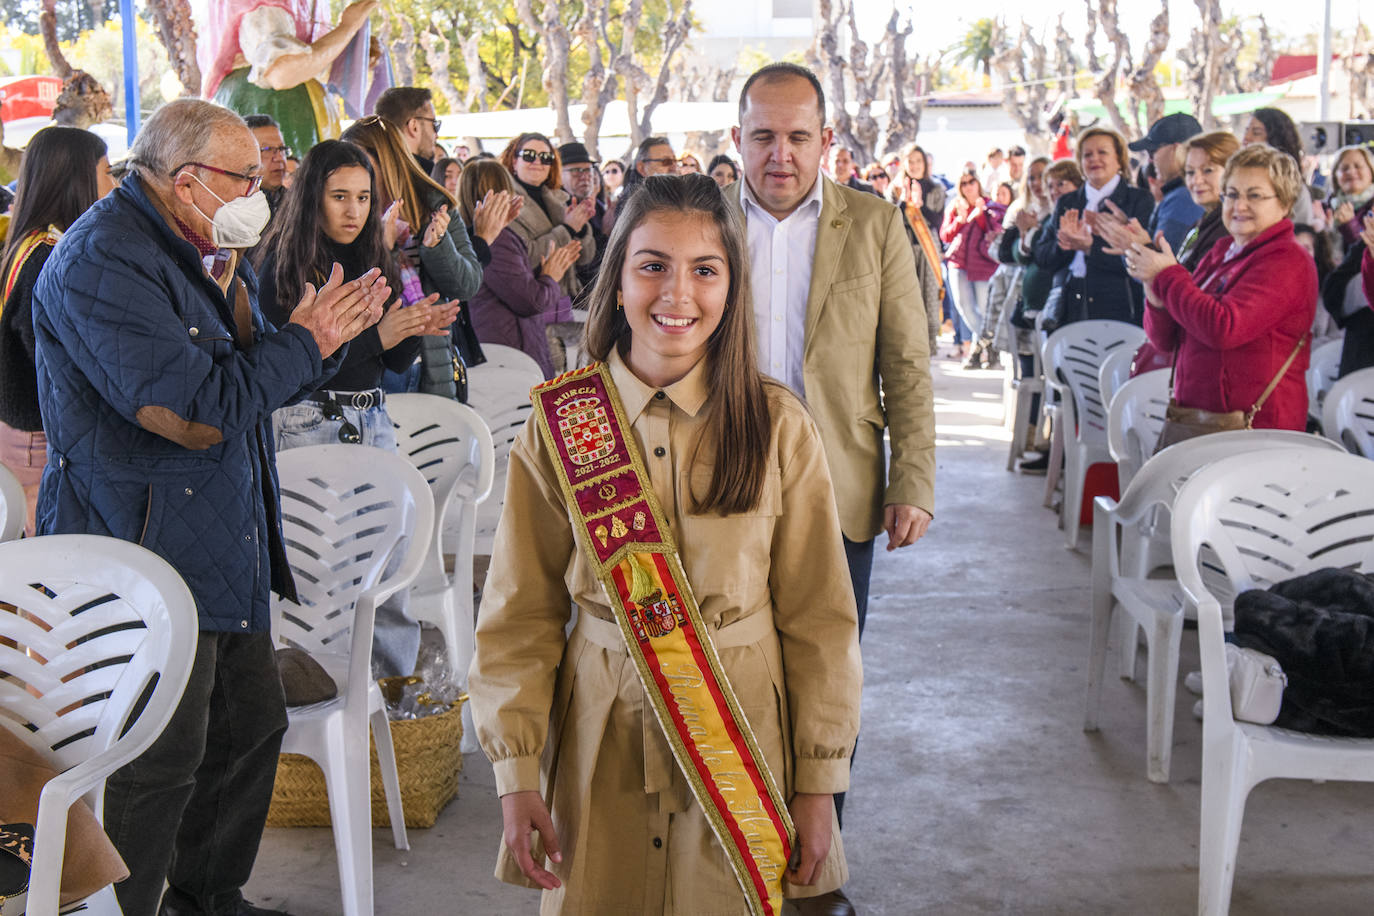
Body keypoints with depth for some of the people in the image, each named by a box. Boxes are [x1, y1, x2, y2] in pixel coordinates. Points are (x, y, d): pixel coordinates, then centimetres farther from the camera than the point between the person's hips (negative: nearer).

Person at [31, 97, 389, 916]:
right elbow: (199, 412, -25)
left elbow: (257, 382, 19)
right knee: (158, 765, -4)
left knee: (252, 725, 18)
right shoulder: (106, 262, -18)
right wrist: (304, 341, -13)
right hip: (145, 555, -10)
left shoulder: (209, 253, 14)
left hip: (224, 550, 10)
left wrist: (325, 335, 0)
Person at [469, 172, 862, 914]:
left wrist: (819, 783, -2)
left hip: (741, 736, 0)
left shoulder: (779, 428, -6)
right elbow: (520, 617, 0)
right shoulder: (559, 423, -5)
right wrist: (517, 773, -5)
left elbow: (818, 619, -1)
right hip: (600, 746, 1)